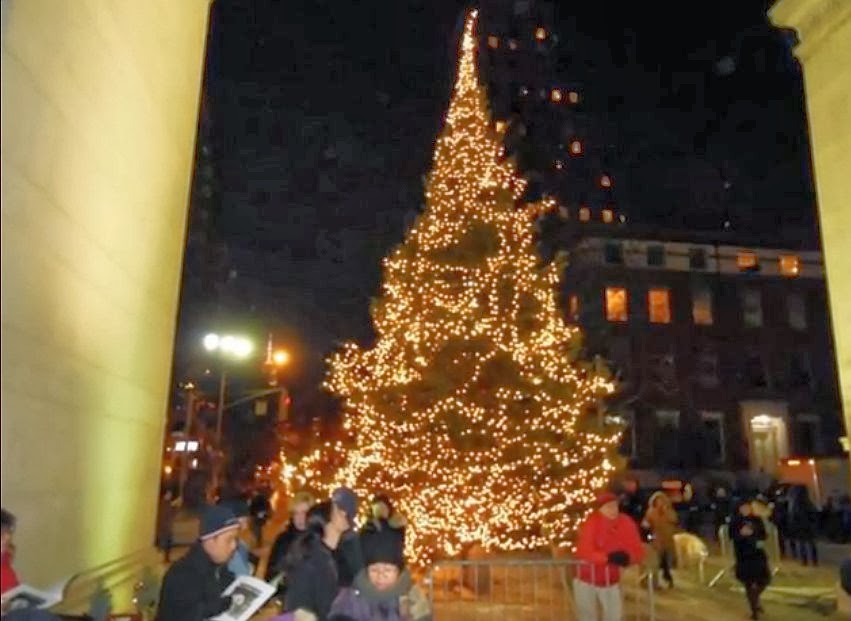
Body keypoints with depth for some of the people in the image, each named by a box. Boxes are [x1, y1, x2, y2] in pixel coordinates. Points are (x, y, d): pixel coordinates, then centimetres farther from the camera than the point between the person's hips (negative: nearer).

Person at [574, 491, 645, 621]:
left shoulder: (626, 523, -13)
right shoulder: (591, 523, -25)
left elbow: (638, 551, -11)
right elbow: (583, 552, -33)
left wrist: (627, 557, -34)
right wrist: (608, 557, -45)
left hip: (611, 581, 3)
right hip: (587, 579, -3)